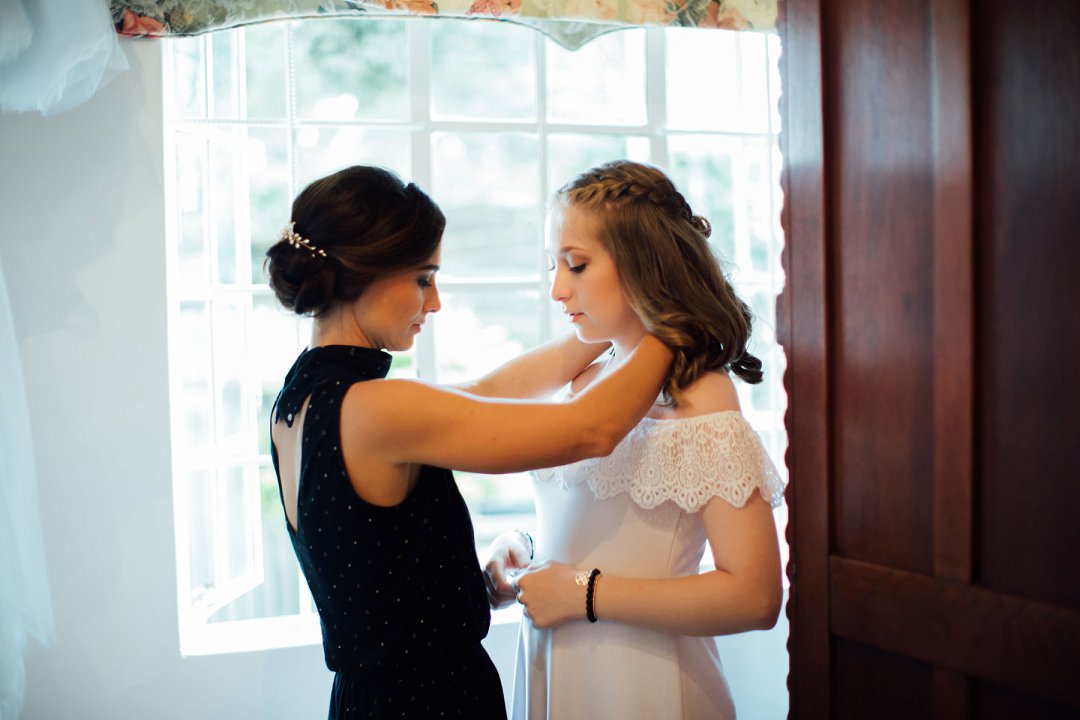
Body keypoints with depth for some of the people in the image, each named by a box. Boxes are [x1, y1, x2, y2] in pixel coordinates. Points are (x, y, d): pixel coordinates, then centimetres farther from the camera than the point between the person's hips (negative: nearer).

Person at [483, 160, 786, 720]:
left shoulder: (699, 394, -15)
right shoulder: (584, 382, 6)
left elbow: (754, 597, -22)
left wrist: (586, 593, -18)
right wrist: (520, 549, -1)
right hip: (549, 672, 7)